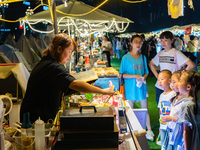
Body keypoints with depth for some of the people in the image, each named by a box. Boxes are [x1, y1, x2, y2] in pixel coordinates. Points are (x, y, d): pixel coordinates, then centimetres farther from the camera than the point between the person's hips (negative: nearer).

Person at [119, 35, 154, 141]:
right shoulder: (126, 58, -5)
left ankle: (149, 131, 17)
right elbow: (122, 74, -8)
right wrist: (135, 76, -18)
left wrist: (144, 77, -10)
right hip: (130, 87, -3)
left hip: (141, 86, 3)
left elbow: (146, 72, 13)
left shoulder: (143, 57, 7)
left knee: (145, 108, 7)